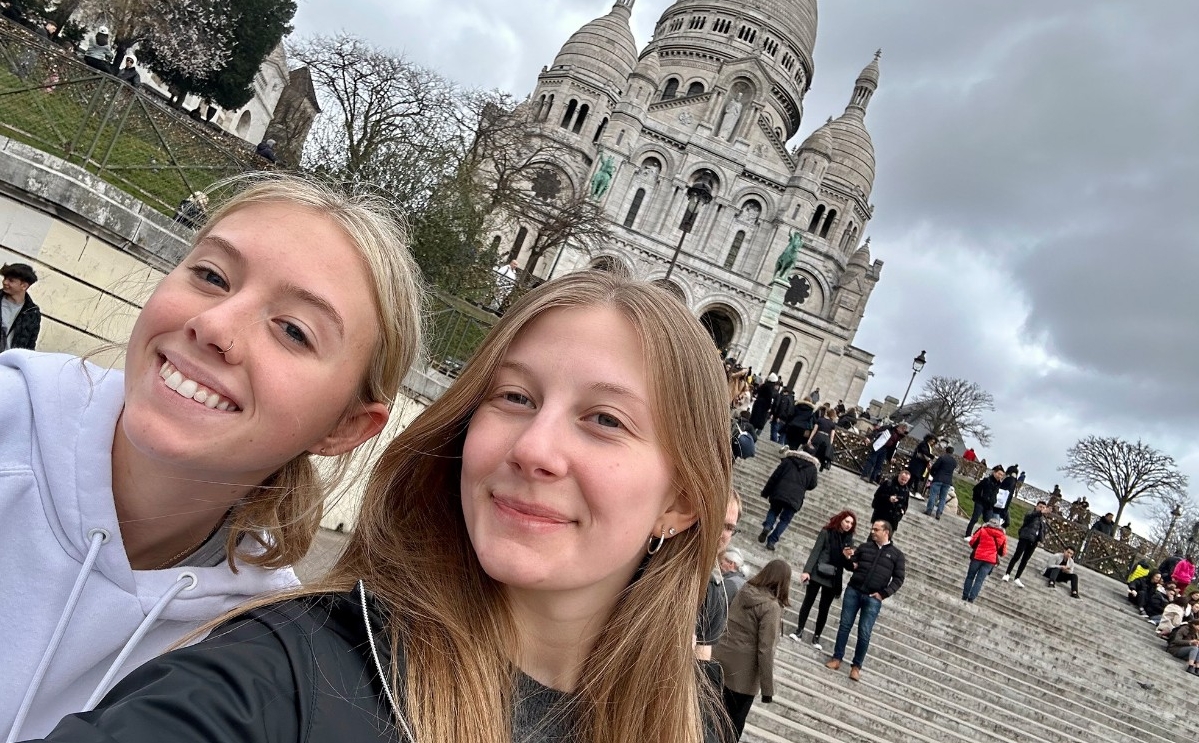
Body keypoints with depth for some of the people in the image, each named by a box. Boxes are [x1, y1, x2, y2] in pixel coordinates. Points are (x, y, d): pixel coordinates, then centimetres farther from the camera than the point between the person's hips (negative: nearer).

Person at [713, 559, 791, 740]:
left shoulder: (744, 591, 3)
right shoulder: (771, 607, -17)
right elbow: (765, 650, -18)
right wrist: (768, 688, -12)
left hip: (721, 661, 6)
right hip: (742, 673, -6)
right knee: (733, 726, 11)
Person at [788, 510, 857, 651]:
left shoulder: (849, 540, 8)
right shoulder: (826, 532, -2)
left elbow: (849, 566, 9)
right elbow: (815, 551, -8)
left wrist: (847, 557, -14)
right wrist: (807, 570, -17)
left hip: (834, 578, 3)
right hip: (818, 574, -3)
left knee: (824, 608, 5)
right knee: (808, 601, 1)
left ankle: (816, 637, 12)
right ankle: (799, 631, 9)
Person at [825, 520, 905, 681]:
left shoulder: (896, 554, 4)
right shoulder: (864, 546, 9)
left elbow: (898, 579, 3)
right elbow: (851, 562, 15)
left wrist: (884, 593, -7)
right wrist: (848, 561, -9)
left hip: (873, 598, -2)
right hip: (853, 591, 2)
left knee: (864, 633, -1)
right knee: (845, 625, 4)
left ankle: (856, 666, 10)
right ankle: (837, 657, 14)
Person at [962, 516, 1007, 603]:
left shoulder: (983, 530, -1)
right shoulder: (1003, 536, 4)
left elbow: (972, 542, 3)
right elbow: (1003, 552, 9)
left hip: (977, 557, -1)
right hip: (990, 560, 1)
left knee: (970, 576, 14)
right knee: (979, 580, 3)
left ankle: (964, 597, 13)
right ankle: (971, 599, -5)